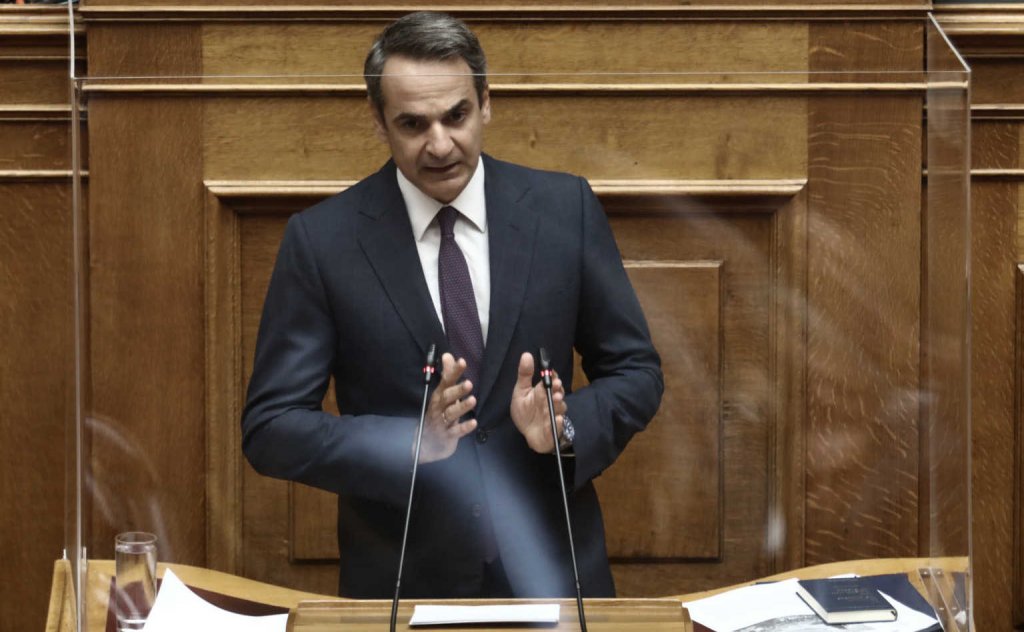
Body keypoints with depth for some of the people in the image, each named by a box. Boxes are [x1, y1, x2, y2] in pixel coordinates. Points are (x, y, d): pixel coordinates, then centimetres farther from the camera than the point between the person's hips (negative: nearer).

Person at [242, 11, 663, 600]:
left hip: (550, 566, 2)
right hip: (402, 577, -1)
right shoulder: (320, 239, -9)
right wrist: (413, 442, -24)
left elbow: (636, 371, 1)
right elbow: (270, 429, -9)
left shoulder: (566, 208, -5)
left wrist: (566, 426, -19)